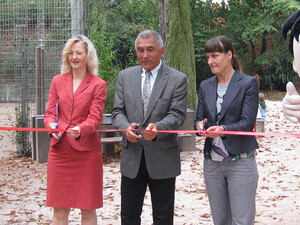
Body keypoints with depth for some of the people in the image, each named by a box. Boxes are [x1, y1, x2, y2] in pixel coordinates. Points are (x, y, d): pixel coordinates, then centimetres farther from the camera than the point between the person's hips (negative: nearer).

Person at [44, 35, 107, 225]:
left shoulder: (98, 84, 1)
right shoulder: (58, 81, 12)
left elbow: (95, 118, -6)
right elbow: (50, 112, 8)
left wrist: (81, 130, -28)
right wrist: (51, 125, -16)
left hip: (86, 151, -3)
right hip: (60, 150, 3)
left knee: (88, 208, 3)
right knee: (59, 208, 4)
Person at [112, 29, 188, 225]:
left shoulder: (178, 79, -3)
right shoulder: (125, 76, 8)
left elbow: (177, 115, -10)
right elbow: (118, 111, 4)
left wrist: (157, 128, -31)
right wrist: (126, 127, -19)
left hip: (163, 158, -3)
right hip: (132, 157, 3)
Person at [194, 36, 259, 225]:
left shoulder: (248, 83, -5)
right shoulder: (206, 86, 11)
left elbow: (248, 122, -12)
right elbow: (199, 118, 12)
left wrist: (223, 129, -30)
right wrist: (201, 126, -13)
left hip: (240, 161, -5)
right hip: (213, 162, 5)